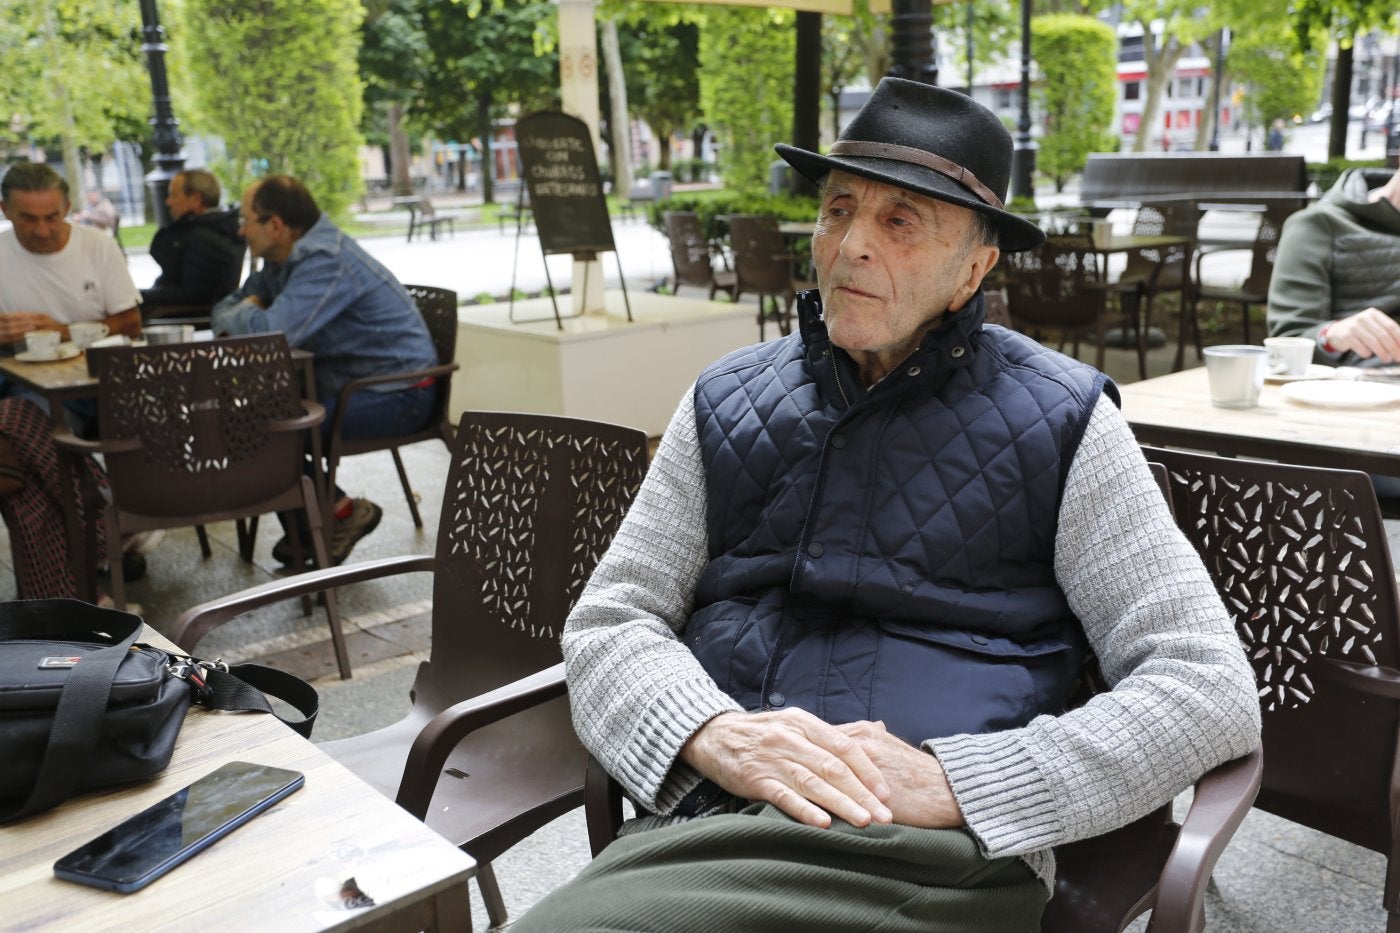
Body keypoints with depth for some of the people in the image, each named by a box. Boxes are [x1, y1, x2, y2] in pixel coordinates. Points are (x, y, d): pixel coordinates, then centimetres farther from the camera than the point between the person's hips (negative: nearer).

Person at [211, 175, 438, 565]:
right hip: (343, 378, 10)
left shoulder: (327, 262, -22)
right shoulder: (282, 258, 9)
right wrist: (232, 320, -6)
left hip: (397, 394, -10)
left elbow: (270, 331, -32)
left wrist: (239, 316, -9)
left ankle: (344, 512, 1)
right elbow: (228, 305, 19)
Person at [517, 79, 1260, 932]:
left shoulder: (1059, 422, 2)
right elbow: (610, 621, 8)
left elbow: (1211, 690, -2)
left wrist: (950, 783, -14)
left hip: (939, 853, -3)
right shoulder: (727, 404, 11)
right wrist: (714, 736, -14)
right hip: (702, 820, 4)